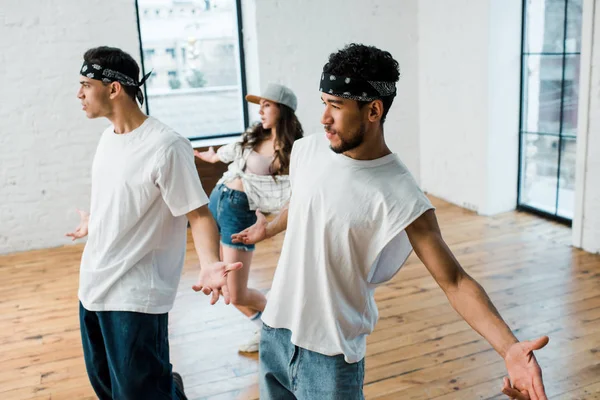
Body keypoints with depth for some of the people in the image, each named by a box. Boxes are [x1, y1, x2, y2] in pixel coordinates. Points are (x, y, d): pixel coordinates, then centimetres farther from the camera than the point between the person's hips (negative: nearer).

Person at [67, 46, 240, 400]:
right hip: (93, 285, 8)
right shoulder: (109, 136, 5)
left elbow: (198, 214, -18)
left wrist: (210, 264, -36)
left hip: (135, 295, -8)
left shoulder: (166, 146, -20)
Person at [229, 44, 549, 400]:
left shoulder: (400, 197, -21)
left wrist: (509, 348, -33)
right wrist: (269, 228, 37)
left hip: (330, 354, -5)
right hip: (275, 329, 6)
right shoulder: (307, 150, -5)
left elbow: (454, 280, -20)